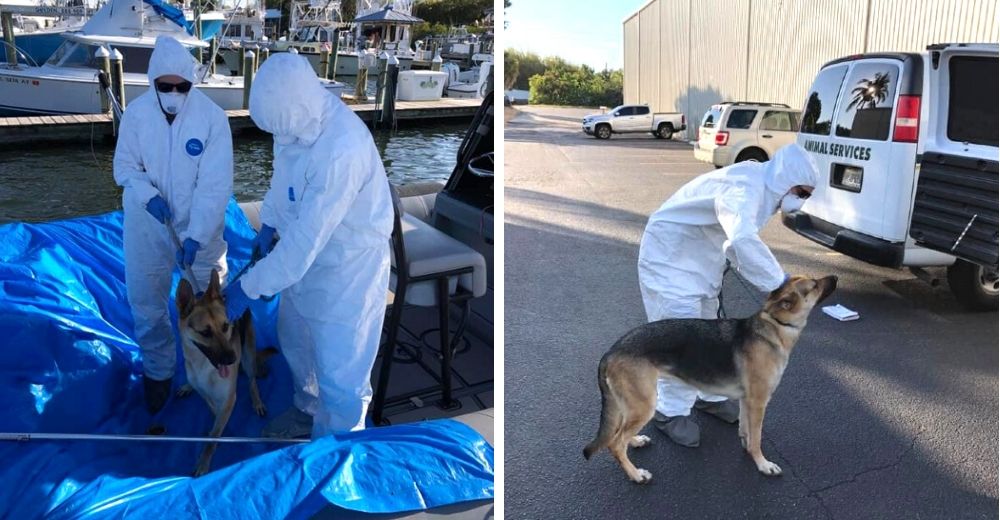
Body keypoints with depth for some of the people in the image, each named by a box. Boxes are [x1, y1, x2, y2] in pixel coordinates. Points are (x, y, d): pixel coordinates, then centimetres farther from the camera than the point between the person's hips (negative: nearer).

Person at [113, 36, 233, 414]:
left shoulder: (213, 117, -16)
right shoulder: (136, 113, -9)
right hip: (147, 226, 2)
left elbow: (215, 185, -19)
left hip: (201, 228, -2)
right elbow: (125, 166, 1)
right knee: (147, 305, 12)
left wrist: (196, 235, -27)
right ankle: (158, 371, 36)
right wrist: (149, 196, -20)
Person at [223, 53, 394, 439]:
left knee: (339, 376, 5)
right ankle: (308, 410, 55)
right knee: (296, 342, 28)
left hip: (347, 270, -9)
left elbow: (306, 240, -33)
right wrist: (268, 222, 8)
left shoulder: (343, 150, -36)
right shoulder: (298, 117, -10)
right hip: (303, 257, 9)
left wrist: (248, 288, -25)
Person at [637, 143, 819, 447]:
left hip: (700, 260, 10)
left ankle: (709, 395, 34)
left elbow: (739, 240, 12)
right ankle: (671, 412, 6)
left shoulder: (762, 189, 3)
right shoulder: (744, 188, -30)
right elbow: (743, 241, -49)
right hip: (670, 257, -10)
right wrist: (779, 283, -42)